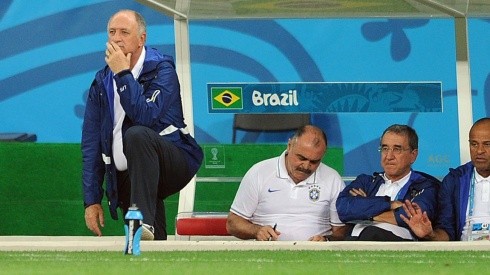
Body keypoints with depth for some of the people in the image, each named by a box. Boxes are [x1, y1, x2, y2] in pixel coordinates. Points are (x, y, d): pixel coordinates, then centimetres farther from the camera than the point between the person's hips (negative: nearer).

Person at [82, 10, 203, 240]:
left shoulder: (161, 70, -5)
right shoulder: (102, 82, 9)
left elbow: (147, 117, -23)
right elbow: (91, 144, 8)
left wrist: (123, 75, -19)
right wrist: (91, 200, 2)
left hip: (171, 165, -5)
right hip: (126, 177, 5)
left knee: (137, 135, -35)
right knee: (149, 249, -12)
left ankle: (145, 221, -42)